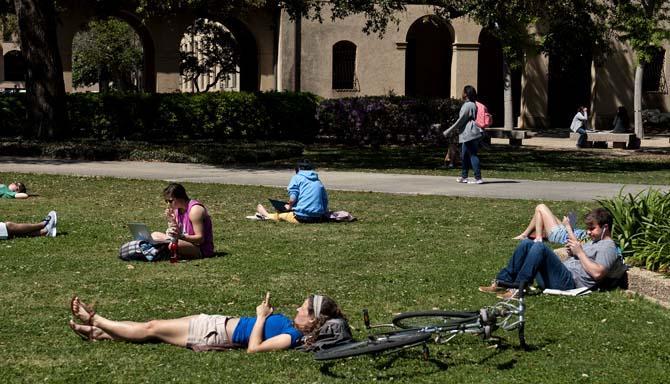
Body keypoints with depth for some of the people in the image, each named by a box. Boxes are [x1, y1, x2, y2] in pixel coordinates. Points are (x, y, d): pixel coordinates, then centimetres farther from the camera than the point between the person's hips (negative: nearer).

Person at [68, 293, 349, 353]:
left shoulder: (291, 337, -23)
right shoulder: (291, 326, 2)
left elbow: (253, 347, -28)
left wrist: (261, 317, -19)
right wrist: (267, 313, 0)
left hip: (217, 336, -8)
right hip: (220, 324, 8)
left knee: (152, 329, 4)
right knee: (153, 327, 12)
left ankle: (94, 321, 18)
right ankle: (98, 332, 22)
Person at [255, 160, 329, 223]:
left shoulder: (297, 177, 3)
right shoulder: (319, 182, 17)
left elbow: (292, 198, -10)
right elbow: (325, 201, 13)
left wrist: (289, 206, 8)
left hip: (301, 218, -5)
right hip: (318, 218, 5)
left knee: (280, 215, 19)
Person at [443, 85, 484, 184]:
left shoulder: (467, 105, -13)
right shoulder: (473, 105, 16)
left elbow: (461, 120, -14)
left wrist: (449, 131, -10)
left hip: (469, 134, -10)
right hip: (467, 135, 10)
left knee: (473, 155, -9)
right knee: (464, 155, 17)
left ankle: (478, 178, -11)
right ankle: (464, 176, 26)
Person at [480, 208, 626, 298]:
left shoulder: (608, 247, -1)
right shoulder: (595, 243, 30)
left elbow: (597, 273, -17)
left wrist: (580, 252, -8)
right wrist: (572, 252, 10)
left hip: (569, 282, -10)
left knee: (540, 247, -27)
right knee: (527, 244, 2)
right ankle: (501, 283, -8)